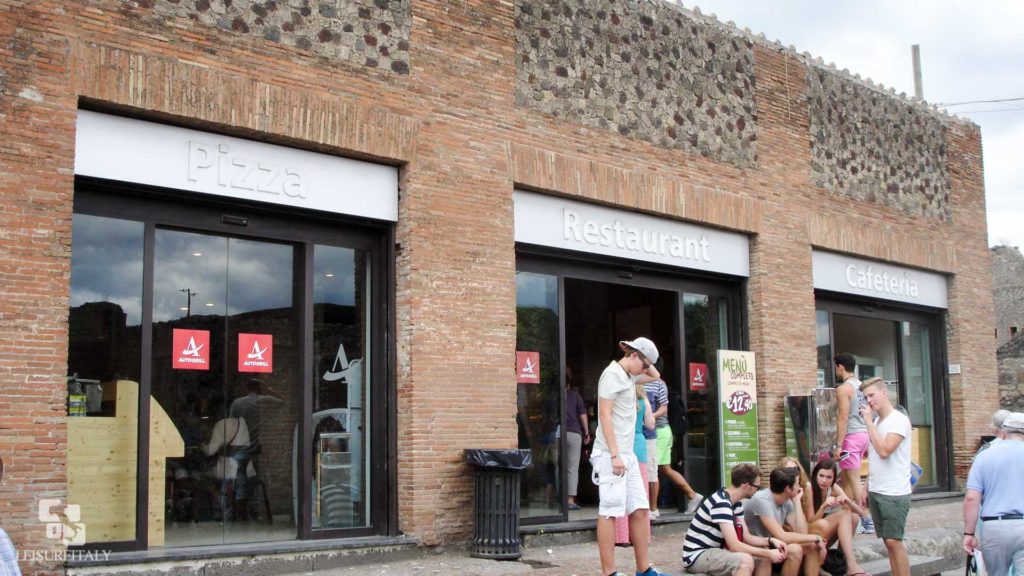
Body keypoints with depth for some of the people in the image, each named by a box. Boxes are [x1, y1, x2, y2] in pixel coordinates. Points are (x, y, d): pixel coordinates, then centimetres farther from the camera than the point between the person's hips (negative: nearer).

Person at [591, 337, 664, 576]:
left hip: (628, 454, 9)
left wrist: (646, 365, 15)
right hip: (611, 454, -9)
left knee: (640, 510, 8)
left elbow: (655, 375, 35)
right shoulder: (612, 374, -10)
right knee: (610, 512, -7)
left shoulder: (630, 375, 16)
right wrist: (615, 455, -21)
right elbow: (604, 415, -16)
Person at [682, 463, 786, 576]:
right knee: (745, 560, -32)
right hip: (697, 556, -10)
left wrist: (770, 540, -7)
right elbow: (735, 546, -28)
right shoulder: (721, 503, -25)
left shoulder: (736, 503, 8)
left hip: (714, 551, 10)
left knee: (764, 557, 4)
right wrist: (768, 553, -22)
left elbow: (746, 537, 10)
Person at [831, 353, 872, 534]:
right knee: (846, 478, 15)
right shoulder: (861, 386, 11)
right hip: (863, 433, 9)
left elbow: (843, 419, -17)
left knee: (854, 479, -5)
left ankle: (866, 521, -5)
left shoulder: (843, 389, -13)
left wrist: (838, 445, -16)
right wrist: (867, 444, 21)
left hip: (851, 436, -9)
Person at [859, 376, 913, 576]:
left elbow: (884, 451, -22)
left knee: (893, 541, -9)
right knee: (888, 542, 8)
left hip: (894, 493, -7)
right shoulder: (876, 422, 14)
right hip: (876, 492, 7)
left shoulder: (899, 420, -10)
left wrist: (869, 421, -16)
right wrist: (867, 488, 15)